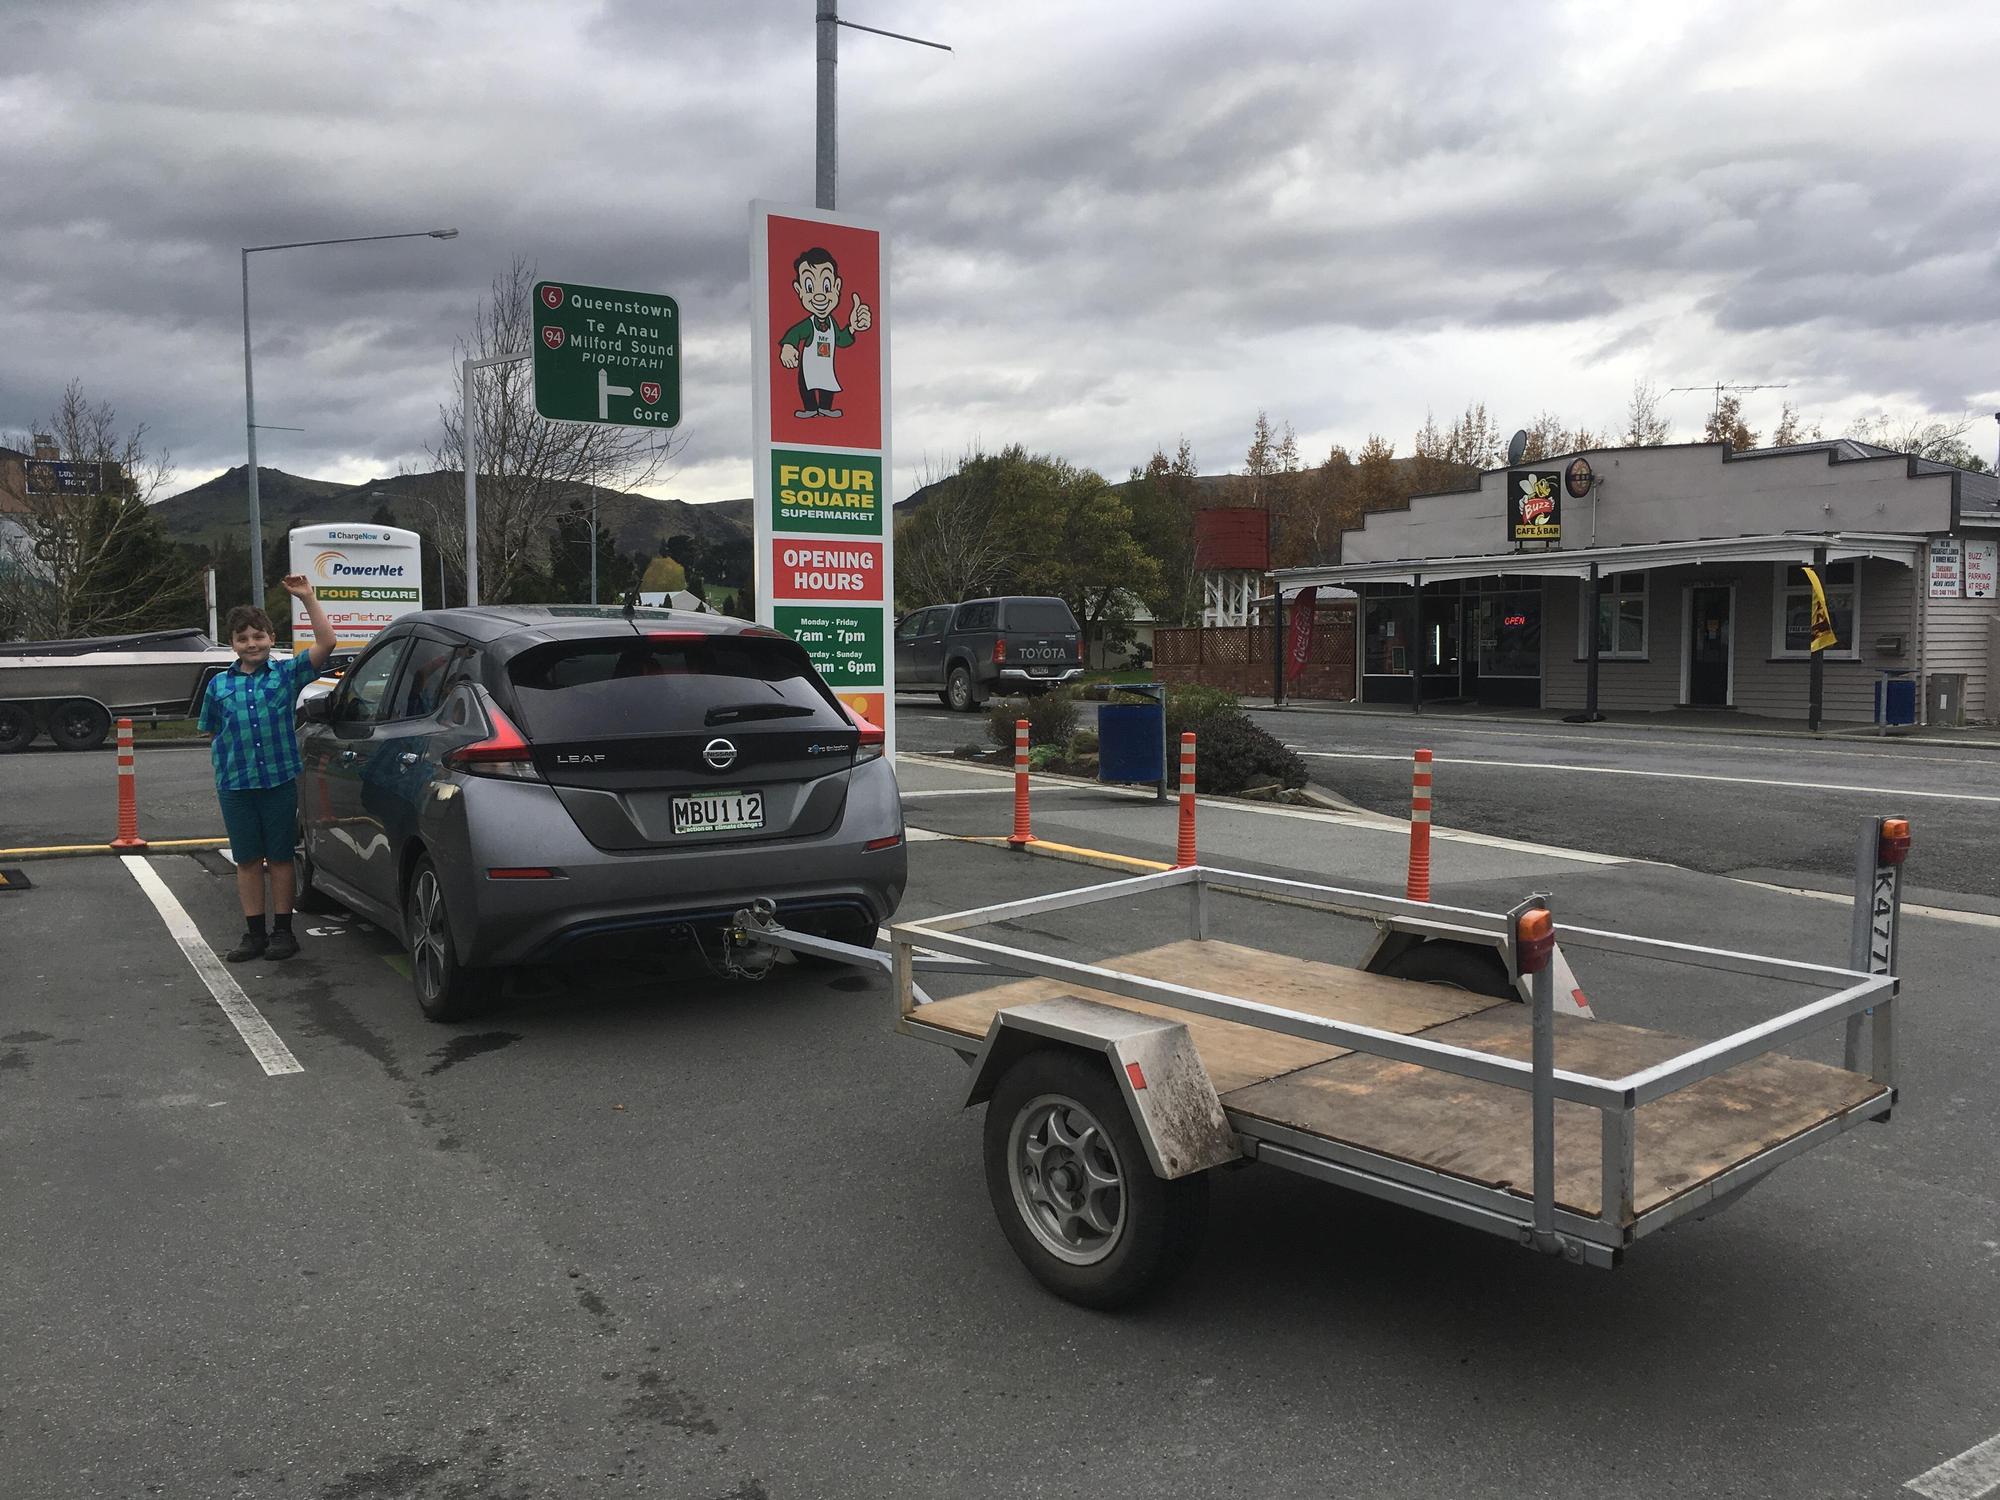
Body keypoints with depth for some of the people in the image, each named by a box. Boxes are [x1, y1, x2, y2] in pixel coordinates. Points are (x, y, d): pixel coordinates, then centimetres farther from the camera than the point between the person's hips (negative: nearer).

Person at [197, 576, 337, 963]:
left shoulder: (286, 673, 0)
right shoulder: (219, 685, 6)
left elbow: (327, 643, -10)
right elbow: (214, 736, 12)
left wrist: (307, 598, -15)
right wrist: (221, 778, 4)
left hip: (280, 782, -2)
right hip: (235, 786, 2)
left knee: (280, 858, 6)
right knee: (247, 861, 9)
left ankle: (283, 931, 16)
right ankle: (254, 934, 17)